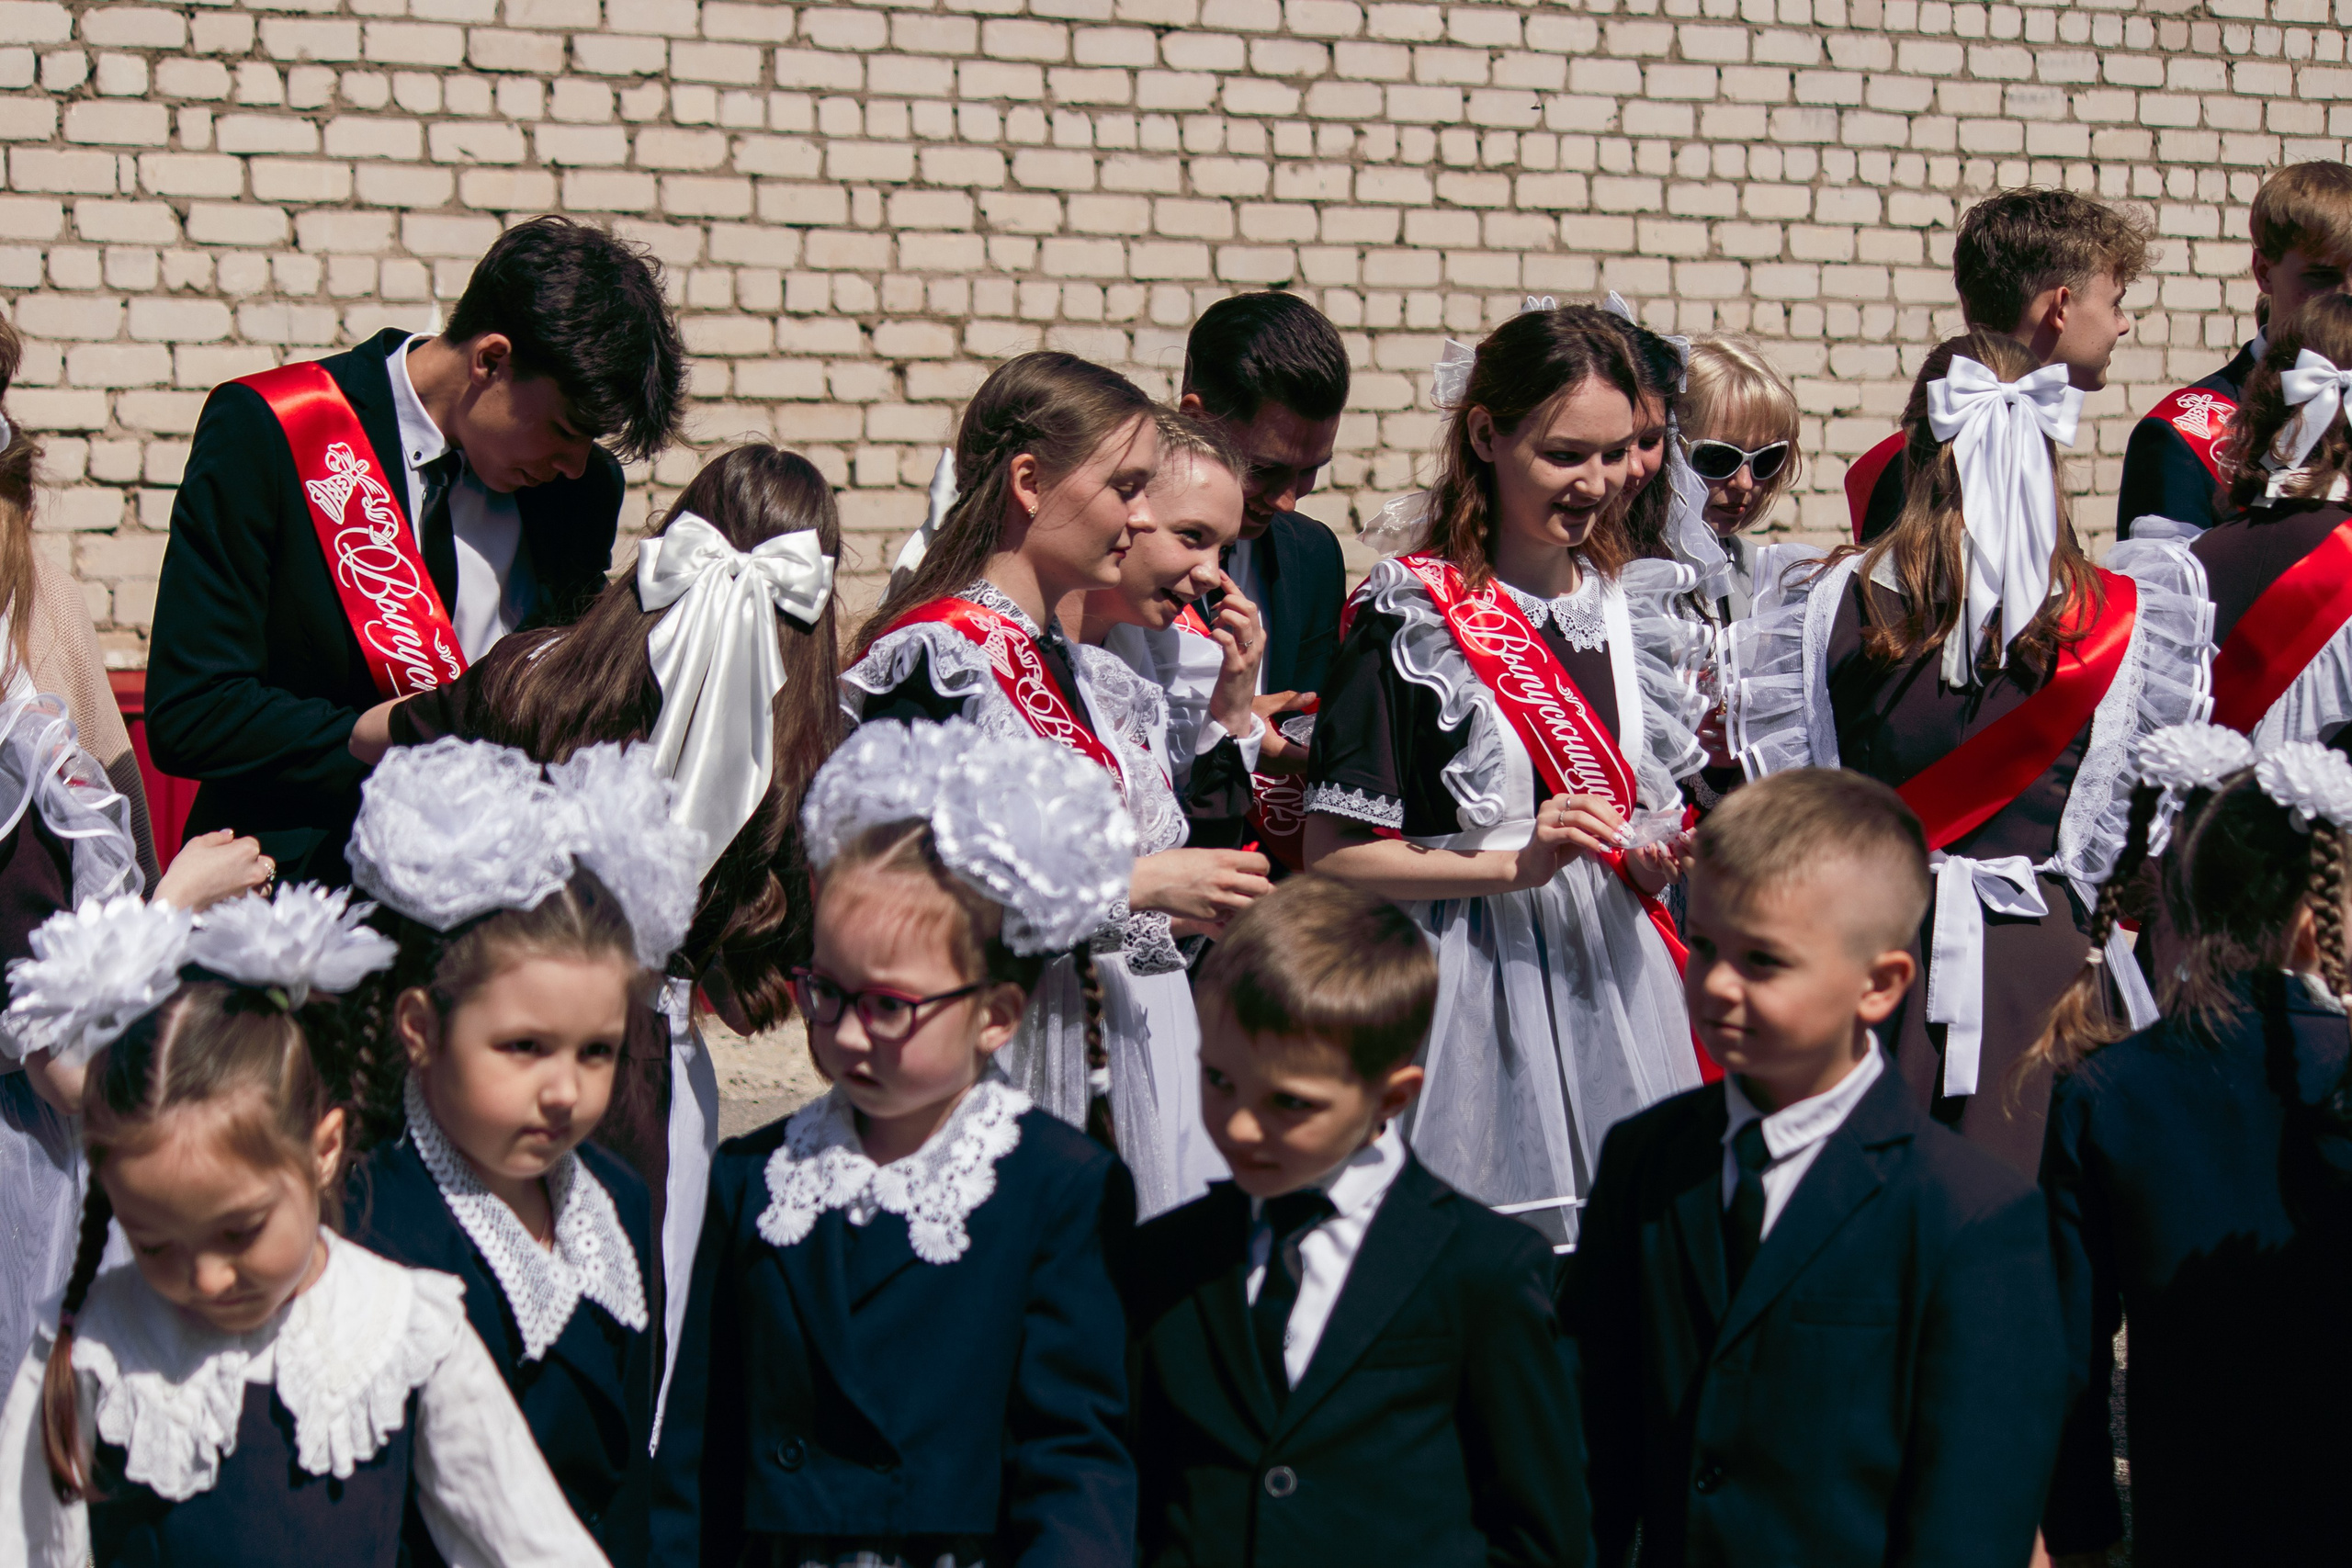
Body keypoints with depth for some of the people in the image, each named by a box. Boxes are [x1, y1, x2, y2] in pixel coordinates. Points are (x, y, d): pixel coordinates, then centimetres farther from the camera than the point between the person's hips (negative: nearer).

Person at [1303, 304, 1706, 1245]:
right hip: (1478, 983, -5)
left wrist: (1660, 852, 1)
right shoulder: (1412, 617, -9)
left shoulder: (1633, 608, 10)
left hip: (1613, 975, 5)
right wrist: (1516, 863, -18)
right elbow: (1330, 854, -11)